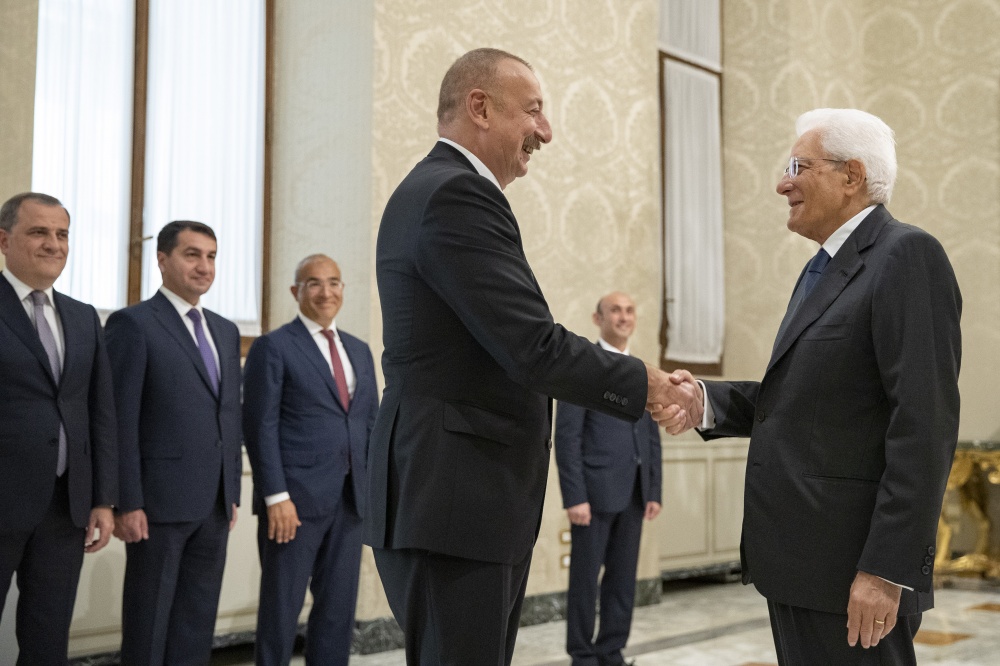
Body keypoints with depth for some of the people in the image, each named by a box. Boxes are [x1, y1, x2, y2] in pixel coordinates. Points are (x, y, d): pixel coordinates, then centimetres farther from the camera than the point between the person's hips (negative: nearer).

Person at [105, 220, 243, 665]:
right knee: (149, 620, 4)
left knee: (198, 624, 11)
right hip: (159, 501, -6)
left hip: (214, 504, 6)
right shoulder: (132, 324, -5)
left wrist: (233, 494, 14)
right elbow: (120, 422, -11)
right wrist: (126, 503, -15)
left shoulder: (226, 332, 15)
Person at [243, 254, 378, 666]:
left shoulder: (359, 351, 15)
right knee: (281, 608, 4)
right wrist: (276, 496, -16)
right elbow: (260, 427, -9)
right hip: (295, 498, -5)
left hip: (349, 500, 6)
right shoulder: (273, 347, -3)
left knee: (339, 608, 10)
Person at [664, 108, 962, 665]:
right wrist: (706, 401, -3)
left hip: (853, 570, -9)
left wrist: (887, 570, -22)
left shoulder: (908, 256, -12)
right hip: (798, 560, 9)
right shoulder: (823, 269, 17)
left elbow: (925, 423, -20)